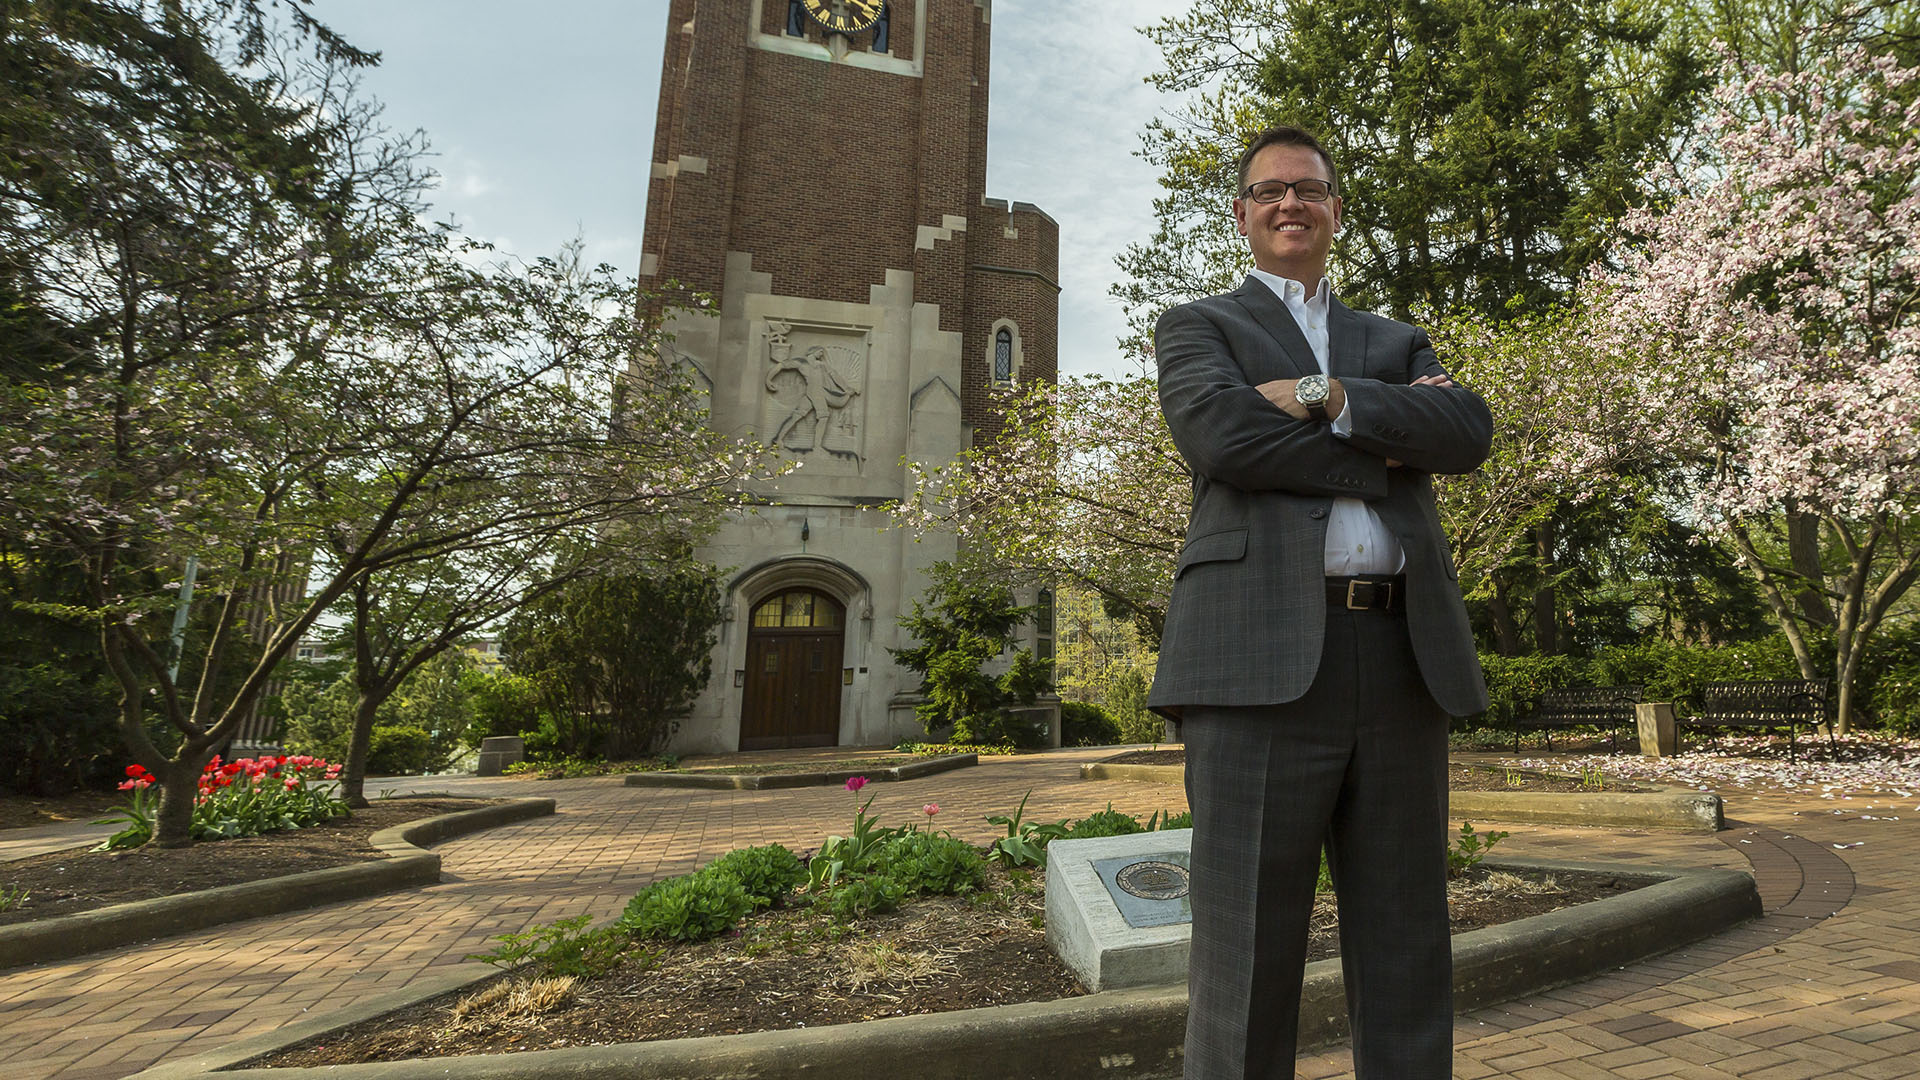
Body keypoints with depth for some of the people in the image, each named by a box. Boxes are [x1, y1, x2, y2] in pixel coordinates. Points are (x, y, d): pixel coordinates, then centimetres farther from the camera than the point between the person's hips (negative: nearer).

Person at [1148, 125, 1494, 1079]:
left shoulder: (1398, 344, 27)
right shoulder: (1197, 326, 16)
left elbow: (1468, 431, 6)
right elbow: (1219, 434, -7)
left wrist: (1326, 396, -5)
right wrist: (1384, 454, 1)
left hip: (1404, 658, 5)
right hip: (1263, 657, -4)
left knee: (1407, 965, 10)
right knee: (1246, 963, -1)